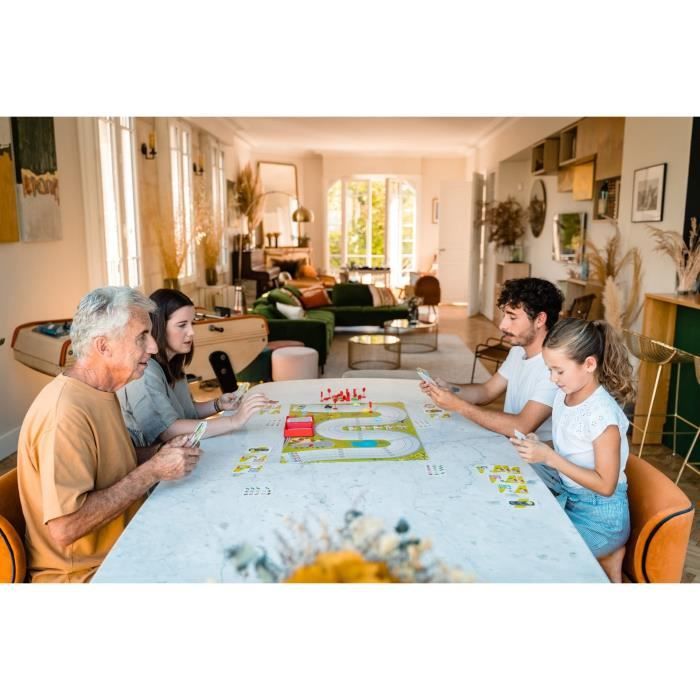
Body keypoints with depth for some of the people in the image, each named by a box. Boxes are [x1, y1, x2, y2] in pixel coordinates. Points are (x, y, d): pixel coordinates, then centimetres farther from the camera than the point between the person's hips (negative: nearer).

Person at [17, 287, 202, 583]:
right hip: (86, 573, -8)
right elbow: (64, 528, -29)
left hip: (122, 546, 8)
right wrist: (154, 471, -24)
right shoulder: (65, 412, -26)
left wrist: (161, 455, -2)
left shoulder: (99, 391, 3)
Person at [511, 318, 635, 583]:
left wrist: (549, 457, -25)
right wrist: (537, 447, -9)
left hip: (600, 516, -8)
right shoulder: (563, 395, -2)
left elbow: (605, 485, -21)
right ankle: (603, 552, 9)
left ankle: (607, 557, 6)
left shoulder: (602, 413, -24)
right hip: (567, 498, 8)